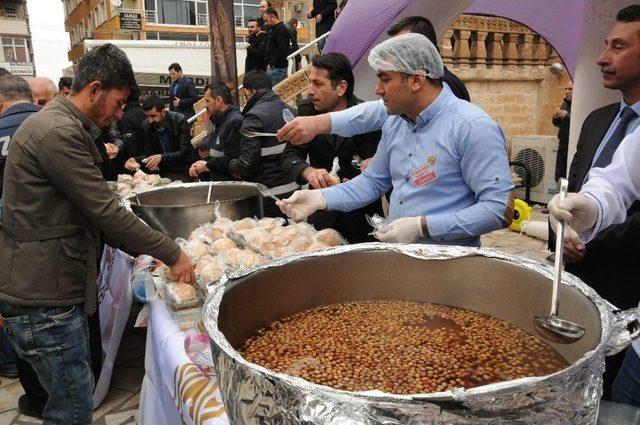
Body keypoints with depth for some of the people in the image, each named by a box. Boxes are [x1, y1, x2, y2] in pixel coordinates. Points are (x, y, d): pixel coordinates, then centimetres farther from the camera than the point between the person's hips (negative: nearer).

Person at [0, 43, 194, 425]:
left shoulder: (67, 128, 15)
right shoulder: (58, 132, -20)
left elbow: (93, 210, 17)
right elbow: (107, 211, -23)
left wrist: (147, 252, 10)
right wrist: (172, 253, -13)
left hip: (57, 286, 10)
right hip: (43, 297, -10)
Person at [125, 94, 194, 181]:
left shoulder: (180, 120, -14)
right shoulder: (146, 125, -1)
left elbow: (184, 153, -18)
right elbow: (148, 154, 5)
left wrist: (161, 157, -31)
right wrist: (135, 160, -15)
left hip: (184, 173, -4)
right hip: (164, 173, 4)